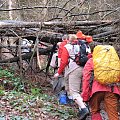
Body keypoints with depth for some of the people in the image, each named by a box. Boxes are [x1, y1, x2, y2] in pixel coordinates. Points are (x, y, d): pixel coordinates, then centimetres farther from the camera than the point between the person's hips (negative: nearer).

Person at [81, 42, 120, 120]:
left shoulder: (90, 61, 12)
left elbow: (86, 78, 3)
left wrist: (85, 96, 3)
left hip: (97, 89, -2)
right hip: (112, 89, 2)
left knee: (95, 111, 17)